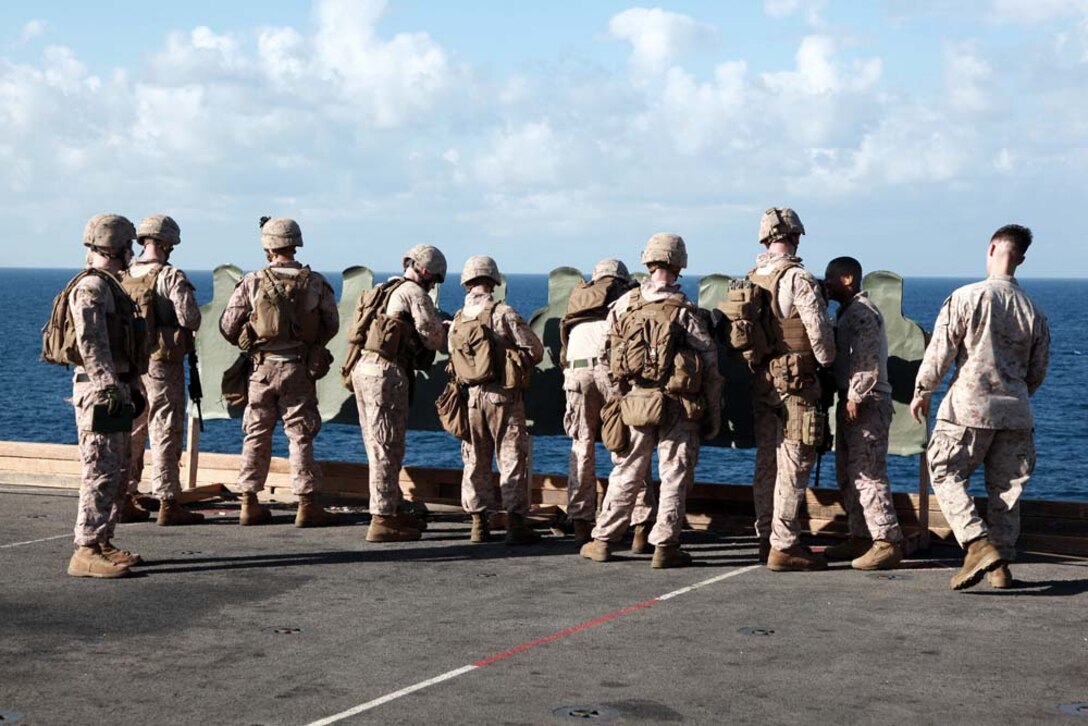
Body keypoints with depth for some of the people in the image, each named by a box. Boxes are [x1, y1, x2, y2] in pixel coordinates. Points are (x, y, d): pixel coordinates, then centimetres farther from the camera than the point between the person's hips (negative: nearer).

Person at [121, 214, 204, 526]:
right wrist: (189, 322, 5)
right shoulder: (171, 277, -13)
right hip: (162, 364, -6)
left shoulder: (122, 278, 5)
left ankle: (125, 500, 18)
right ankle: (168, 504, -1)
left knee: (130, 432, 13)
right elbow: (190, 318, -18)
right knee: (165, 433, -2)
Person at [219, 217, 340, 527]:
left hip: (263, 368, 0)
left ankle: (249, 504, 13)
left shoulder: (252, 283, -6)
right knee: (300, 437, 4)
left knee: (256, 436, 10)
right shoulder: (315, 283, -4)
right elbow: (331, 325, 5)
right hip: (300, 370, 0)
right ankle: (306, 506, 3)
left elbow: (228, 326, -2)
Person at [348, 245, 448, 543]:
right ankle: (382, 522, -5)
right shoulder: (413, 293, -6)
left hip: (364, 367, 9)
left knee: (380, 447, 16)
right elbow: (434, 338, -6)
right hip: (386, 373, -9)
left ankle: (391, 510, 25)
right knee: (387, 448, -6)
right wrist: (447, 331, 16)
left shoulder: (386, 291, 21)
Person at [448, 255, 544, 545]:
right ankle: (515, 524, -3)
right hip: (503, 397, -5)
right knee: (513, 460, 0)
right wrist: (515, 362, 11)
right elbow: (535, 350, -8)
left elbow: (454, 360, 11)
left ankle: (479, 524, 15)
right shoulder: (503, 314, -11)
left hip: (471, 398, 5)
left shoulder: (456, 323, 5)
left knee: (475, 461, 12)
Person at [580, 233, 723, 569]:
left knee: (626, 473, 13)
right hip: (679, 406, -3)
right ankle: (664, 547, 4)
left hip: (635, 401, 3)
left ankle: (602, 541, 17)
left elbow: (606, 356, 6)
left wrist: (617, 393, 18)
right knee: (675, 476, 5)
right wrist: (713, 415, 2)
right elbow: (709, 365, -6)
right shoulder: (685, 311, -7)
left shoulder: (623, 305, 2)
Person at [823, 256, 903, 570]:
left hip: (866, 403, -11)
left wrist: (855, 398, -22)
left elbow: (867, 361, -21)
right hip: (851, 402, 11)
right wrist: (847, 399, 13)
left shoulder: (863, 312, -13)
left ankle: (888, 541, -12)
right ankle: (860, 537, 19)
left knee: (868, 474, -12)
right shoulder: (847, 312, 19)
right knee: (848, 473, 13)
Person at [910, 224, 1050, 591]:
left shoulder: (967, 297, -9)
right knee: (1006, 488, 12)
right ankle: (1001, 565, 14)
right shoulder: (1033, 311, 4)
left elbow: (941, 349, -8)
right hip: (1015, 412, 4)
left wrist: (923, 391, 6)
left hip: (968, 408, -4)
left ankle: (979, 544, -11)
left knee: (946, 475, 6)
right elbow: (1038, 371, 11)